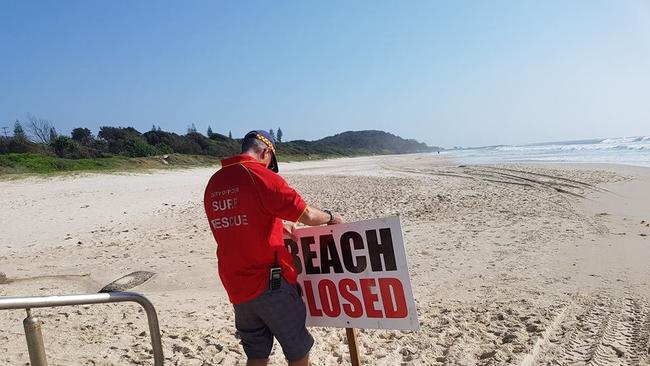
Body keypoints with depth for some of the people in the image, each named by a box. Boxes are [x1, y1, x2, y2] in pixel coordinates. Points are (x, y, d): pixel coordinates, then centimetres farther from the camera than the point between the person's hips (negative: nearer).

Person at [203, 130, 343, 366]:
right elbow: (307, 216, -13)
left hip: (235, 286, 7)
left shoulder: (213, 184, 7)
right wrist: (331, 217, 7)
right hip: (270, 282, -6)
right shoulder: (261, 176, -14)